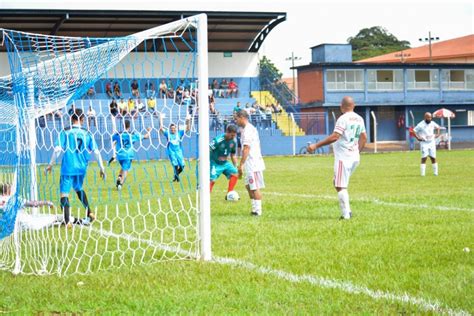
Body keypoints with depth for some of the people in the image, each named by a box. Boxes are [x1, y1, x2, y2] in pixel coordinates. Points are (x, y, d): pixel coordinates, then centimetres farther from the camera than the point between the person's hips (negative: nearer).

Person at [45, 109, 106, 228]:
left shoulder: (65, 133, -6)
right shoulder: (87, 134, 1)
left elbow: (57, 150, -11)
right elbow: (96, 152, 1)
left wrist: (50, 164, -1)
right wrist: (102, 168, 10)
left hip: (68, 168, -4)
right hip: (82, 168, 4)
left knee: (64, 192, -2)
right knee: (78, 188, 28)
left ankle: (67, 221, -14)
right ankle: (89, 213, 24)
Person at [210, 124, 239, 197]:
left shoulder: (233, 142, -2)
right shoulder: (218, 140, -23)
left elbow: (233, 155, 12)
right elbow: (208, 150, -20)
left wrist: (235, 168, 11)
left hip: (224, 163, 6)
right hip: (215, 163, -6)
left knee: (235, 173, -9)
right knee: (212, 179, -17)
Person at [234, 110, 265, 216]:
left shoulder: (247, 130, -15)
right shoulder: (251, 128, 17)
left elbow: (246, 149, -21)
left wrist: (241, 165, -20)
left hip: (252, 164, -10)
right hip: (253, 164, 10)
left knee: (255, 188, -6)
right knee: (249, 186, 14)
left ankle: (257, 211, -3)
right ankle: (255, 209, 17)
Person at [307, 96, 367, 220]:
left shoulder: (343, 119, -14)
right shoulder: (359, 119, 10)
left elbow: (335, 137, -22)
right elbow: (364, 138, 16)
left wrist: (316, 146, -20)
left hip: (343, 157, -8)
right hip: (354, 157, 8)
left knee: (340, 186, -3)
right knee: (339, 184, 19)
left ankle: (346, 214, -8)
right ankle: (347, 210, 10)